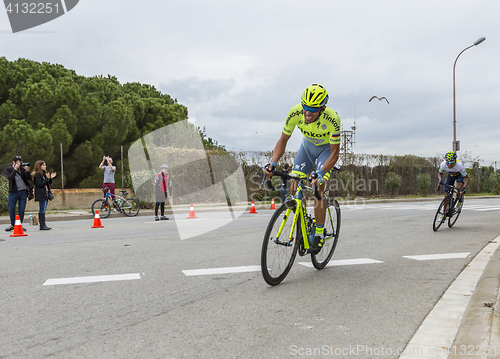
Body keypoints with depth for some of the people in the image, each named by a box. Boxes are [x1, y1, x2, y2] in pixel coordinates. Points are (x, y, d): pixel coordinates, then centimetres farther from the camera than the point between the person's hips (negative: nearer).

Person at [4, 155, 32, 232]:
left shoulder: (22, 168, 7)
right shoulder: (8, 169, 3)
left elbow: (28, 178, -2)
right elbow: (10, 178, -16)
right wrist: (15, 169, -20)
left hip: (23, 192, 1)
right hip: (13, 192, -1)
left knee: (22, 209, 2)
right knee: (11, 209, 3)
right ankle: (13, 224, 20)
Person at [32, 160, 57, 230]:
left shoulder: (44, 173, 18)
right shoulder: (37, 174, -10)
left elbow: (48, 184, 20)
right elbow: (40, 184, -18)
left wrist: (50, 178, 7)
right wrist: (47, 178, -18)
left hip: (45, 194, 9)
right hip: (41, 195, -9)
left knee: (43, 210, 10)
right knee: (42, 209, -8)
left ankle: (43, 225, 13)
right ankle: (42, 225, -7)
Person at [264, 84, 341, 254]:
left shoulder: (332, 119, -38)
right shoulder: (295, 113, -30)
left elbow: (334, 153, -30)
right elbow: (283, 140, -18)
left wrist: (321, 173, -45)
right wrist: (273, 163, -33)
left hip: (327, 148, -3)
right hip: (308, 145, 4)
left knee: (317, 188, -21)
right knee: (294, 187, -9)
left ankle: (319, 234, -7)